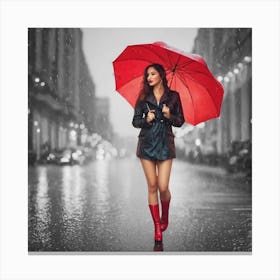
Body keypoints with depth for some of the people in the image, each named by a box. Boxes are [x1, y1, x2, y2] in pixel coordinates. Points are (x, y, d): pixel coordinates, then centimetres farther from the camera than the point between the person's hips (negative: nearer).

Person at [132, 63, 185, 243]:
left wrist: (169, 116, -12)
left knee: (163, 187, -7)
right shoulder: (144, 97, 7)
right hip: (147, 144, 1)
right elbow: (135, 121, 7)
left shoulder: (173, 96, 5)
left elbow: (180, 121, 7)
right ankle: (157, 227, 11)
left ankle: (165, 218, 23)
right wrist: (146, 120, -13)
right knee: (152, 186, 1)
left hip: (165, 144, -1)